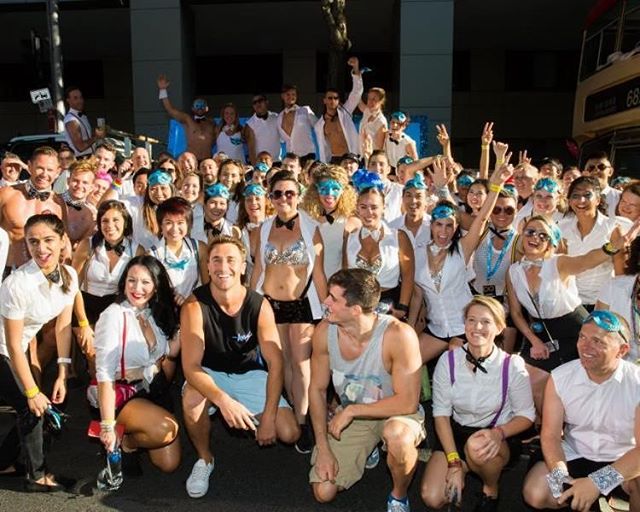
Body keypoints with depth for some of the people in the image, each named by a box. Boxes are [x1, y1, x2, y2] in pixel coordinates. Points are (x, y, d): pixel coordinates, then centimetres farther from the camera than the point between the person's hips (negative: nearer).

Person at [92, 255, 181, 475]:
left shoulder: (158, 314, 3)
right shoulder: (113, 316, -16)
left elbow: (164, 375, 8)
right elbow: (104, 375, -18)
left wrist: (174, 350, -9)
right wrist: (108, 426, -20)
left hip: (154, 392, 6)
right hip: (122, 395, -6)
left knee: (169, 464, -4)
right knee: (167, 429, -30)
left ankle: (133, 438, 21)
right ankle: (124, 443, -1)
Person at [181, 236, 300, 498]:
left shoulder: (259, 305, -18)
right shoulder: (195, 306, -23)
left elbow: (276, 362, -17)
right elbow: (191, 366, -29)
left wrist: (269, 415, -25)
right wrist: (223, 400, -45)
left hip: (249, 374, 2)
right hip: (209, 375, -1)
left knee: (289, 433, -14)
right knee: (192, 399, -36)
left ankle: (249, 418, 22)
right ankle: (204, 459, -4)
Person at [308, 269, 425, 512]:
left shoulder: (398, 335, -31)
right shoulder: (324, 332, -17)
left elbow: (407, 402, -26)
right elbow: (317, 389, -5)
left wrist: (351, 410, -22)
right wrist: (323, 448, -9)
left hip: (394, 413, -4)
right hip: (349, 417, 4)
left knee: (397, 435, -40)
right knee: (323, 492, -6)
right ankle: (367, 451, 24)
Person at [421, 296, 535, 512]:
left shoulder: (512, 365, -16)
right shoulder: (448, 360, -12)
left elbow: (526, 415, -6)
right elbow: (441, 413, -7)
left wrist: (498, 433, -27)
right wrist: (454, 462, -15)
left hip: (500, 438, -2)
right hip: (457, 433, 2)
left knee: (477, 448, -38)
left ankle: (491, 489, -2)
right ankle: (466, 466, 17)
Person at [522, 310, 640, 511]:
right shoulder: (560, 377, -11)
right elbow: (550, 435, -10)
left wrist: (598, 482, -34)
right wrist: (560, 476, -29)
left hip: (623, 462, -2)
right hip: (574, 456, 3)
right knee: (534, 493, -22)